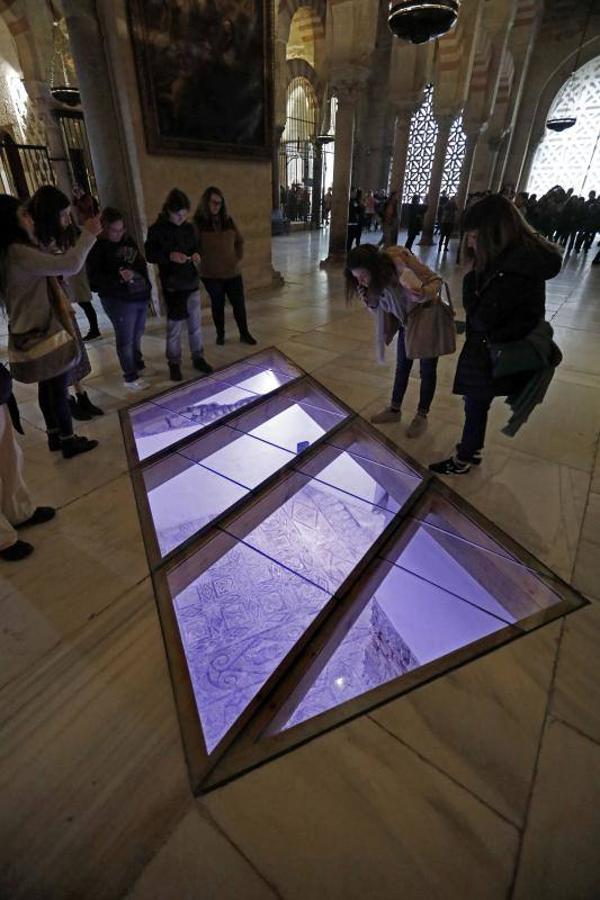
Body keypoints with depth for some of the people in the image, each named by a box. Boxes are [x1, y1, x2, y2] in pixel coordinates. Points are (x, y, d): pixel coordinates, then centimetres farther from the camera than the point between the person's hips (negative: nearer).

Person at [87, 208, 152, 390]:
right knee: (125, 338, -1)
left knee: (137, 334, 16)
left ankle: (137, 363, 36)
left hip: (140, 297, 7)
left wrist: (146, 286, 14)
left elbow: (141, 263, 24)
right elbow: (94, 278, -14)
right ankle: (130, 378, 8)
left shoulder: (128, 241, 12)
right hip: (119, 301, -6)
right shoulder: (98, 248, -9)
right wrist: (119, 278, -27)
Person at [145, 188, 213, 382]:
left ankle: (198, 358, 24)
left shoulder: (189, 227, 5)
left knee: (196, 324, 10)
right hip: (172, 286, -4)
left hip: (192, 282, 5)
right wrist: (169, 256, -22)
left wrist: (196, 255, -6)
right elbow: (149, 255, -7)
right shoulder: (157, 229, -8)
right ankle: (174, 364, 15)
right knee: (174, 326, 3)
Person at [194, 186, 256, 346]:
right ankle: (220, 334, 23)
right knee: (217, 305, 8)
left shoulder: (228, 220, 5)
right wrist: (204, 260, -8)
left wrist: (238, 257, 5)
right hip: (211, 274, -3)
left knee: (239, 304, 4)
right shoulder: (198, 222, -7)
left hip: (232, 272, 3)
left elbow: (240, 241, 15)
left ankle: (244, 334, 17)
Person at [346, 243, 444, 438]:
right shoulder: (372, 280, -13)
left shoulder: (401, 262, -32)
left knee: (427, 370, 8)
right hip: (407, 322, 6)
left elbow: (435, 280, -23)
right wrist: (370, 301, -26)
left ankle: (422, 416, 23)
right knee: (402, 366, 16)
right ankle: (395, 409, 32)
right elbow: (380, 310, -4)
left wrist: (425, 292, -46)